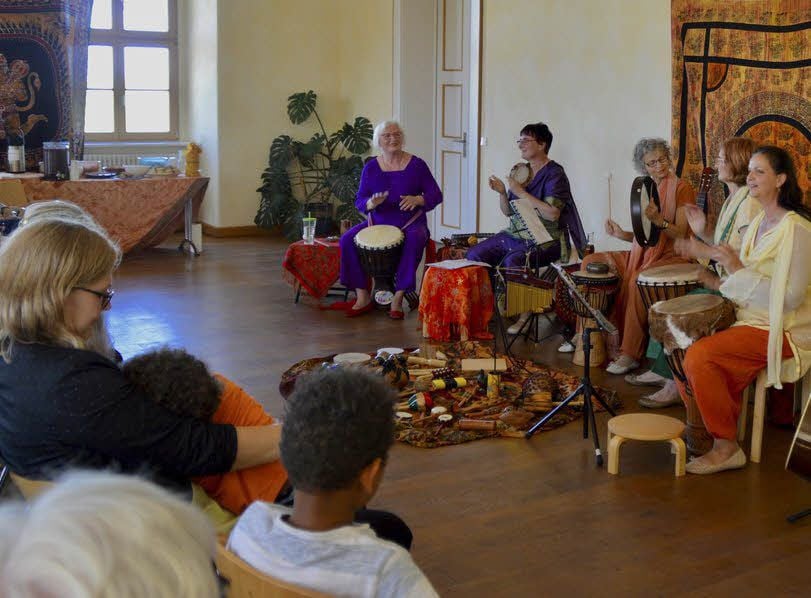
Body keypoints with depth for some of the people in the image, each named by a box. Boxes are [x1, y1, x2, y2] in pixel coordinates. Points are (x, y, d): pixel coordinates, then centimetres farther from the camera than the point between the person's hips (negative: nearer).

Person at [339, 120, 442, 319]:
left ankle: (398, 299, -28)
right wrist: (371, 203, -21)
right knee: (347, 239, -20)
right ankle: (363, 297, -12)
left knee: (415, 240, -36)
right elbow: (359, 201, 4)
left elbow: (436, 195, -2)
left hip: (410, 223, -3)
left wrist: (417, 200, -24)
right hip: (378, 222, 3)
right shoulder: (371, 168, 4)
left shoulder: (416, 165, -2)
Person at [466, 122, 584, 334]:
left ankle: (525, 312, -15)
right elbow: (508, 212, 16)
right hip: (515, 234, 8)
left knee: (513, 261, -34)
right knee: (474, 254, -8)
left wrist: (522, 192, -20)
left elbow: (553, 214, -23)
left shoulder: (554, 174, -9)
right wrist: (502, 193, -4)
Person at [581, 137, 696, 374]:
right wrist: (621, 234, -1)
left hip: (671, 257, -8)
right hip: (643, 254, 8)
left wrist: (659, 219, -29)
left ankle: (631, 353, -30)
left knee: (638, 279, -36)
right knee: (591, 261, -4)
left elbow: (680, 235, -13)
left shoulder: (681, 188, -6)